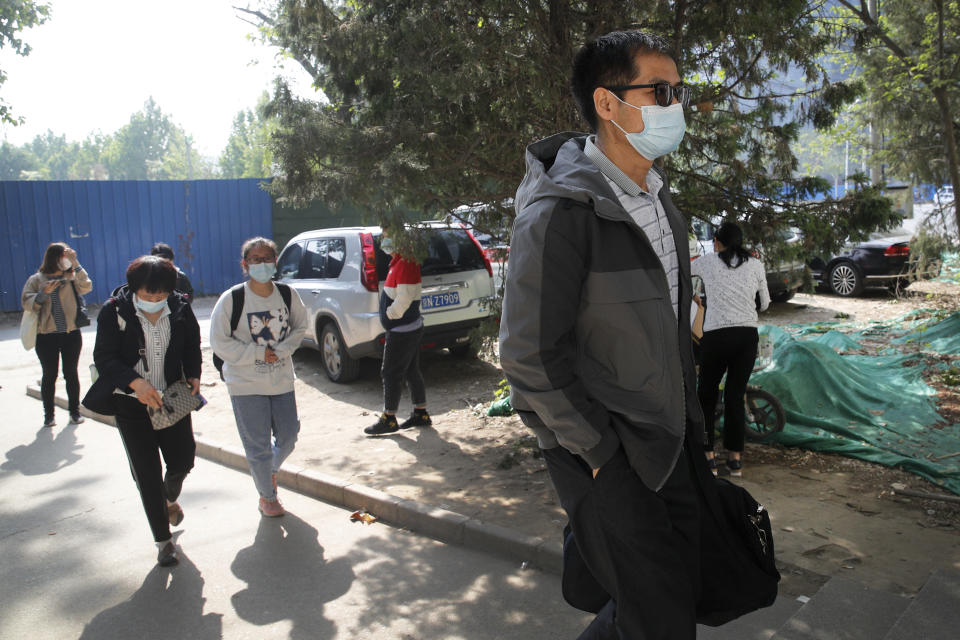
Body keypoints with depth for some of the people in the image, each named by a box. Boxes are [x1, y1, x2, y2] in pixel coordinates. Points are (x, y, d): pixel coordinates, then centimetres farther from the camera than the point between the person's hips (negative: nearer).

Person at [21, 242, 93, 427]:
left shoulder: (71, 278, 5)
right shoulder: (37, 280, 3)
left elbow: (86, 287, -15)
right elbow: (26, 302, -2)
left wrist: (75, 263, -18)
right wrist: (44, 293, -18)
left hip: (71, 334, 1)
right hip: (46, 336, -1)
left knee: (71, 373, 8)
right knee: (49, 375, 6)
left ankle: (75, 411, 18)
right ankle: (48, 414, 16)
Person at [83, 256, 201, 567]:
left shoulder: (180, 309, -4)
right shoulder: (115, 311, -11)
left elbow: (192, 346, 10)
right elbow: (104, 357, -11)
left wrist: (193, 376, -7)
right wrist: (135, 382, -26)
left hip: (173, 398, 2)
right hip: (132, 403, -2)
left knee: (183, 460, 8)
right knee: (147, 474, 3)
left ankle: (170, 499, 46)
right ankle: (163, 540, 20)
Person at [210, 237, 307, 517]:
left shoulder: (288, 294, -3)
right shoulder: (231, 299, -13)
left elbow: (300, 327, 8)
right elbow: (220, 343, -9)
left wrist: (282, 350, -10)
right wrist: (258, 353, -15)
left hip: (282, 380, 3)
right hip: (246, 385, -3)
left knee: (288, 437, 12)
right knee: (258, 445, 5)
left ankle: (271, 470, 46)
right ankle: (267, 497, 27)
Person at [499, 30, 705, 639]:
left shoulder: (661, 202, 9)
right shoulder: (560, 214, -20)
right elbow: (529, 356, -21)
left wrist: (691, 422, 12)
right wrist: (601, 456, -15)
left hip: (667, 445, 8)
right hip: (602, 456, -8)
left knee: (687, 583, 16)